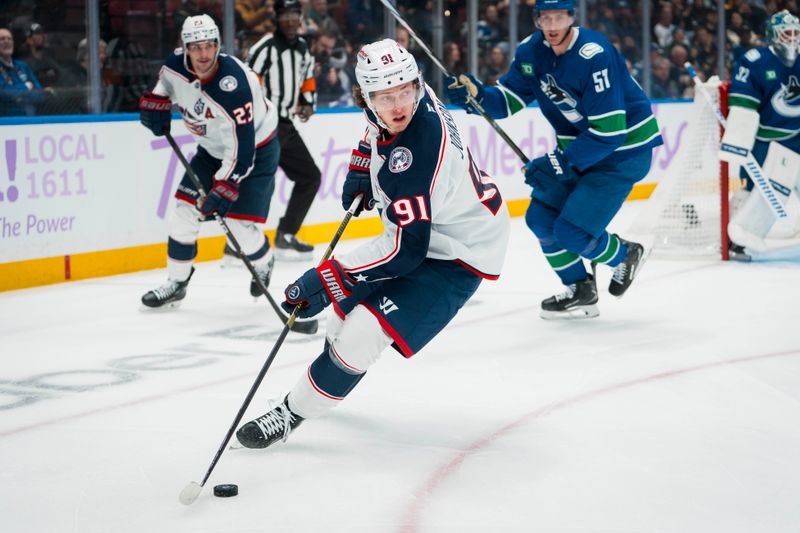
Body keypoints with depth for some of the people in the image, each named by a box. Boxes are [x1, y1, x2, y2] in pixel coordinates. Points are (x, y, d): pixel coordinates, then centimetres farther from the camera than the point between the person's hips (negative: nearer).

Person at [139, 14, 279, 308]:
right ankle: (176, 282, 13)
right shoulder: (176, 64, -17)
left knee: (240, 224, -10)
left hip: (255, 150, -6)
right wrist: (155, 102, -5)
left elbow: (241, 151, -35)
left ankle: (263, 263, 24)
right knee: (185, 209, -1)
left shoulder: (233, 87, -36)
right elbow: (165, 81, 12)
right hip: (213, 149, 7)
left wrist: (223, 190, -37)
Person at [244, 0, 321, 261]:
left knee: (311, 177, 12)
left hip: (287, 127, 9)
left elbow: (308, 80, 26)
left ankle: (285, 236, 20)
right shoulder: (266, 47, -13)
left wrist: (308, 103, 9)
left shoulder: (302, 48, 13)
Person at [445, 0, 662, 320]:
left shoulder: (594, 55, -27)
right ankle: (580, 291, 20)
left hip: (624, 148, -8)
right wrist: (477, 96, -22)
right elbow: (508, 99, -2)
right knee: (541, 217, 2)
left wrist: (561, 163, -31)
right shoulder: (532, 51, -5)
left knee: (571, 230, -13)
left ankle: (626, 255, 17)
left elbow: (609, 131, -29)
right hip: (578, 146, 8)